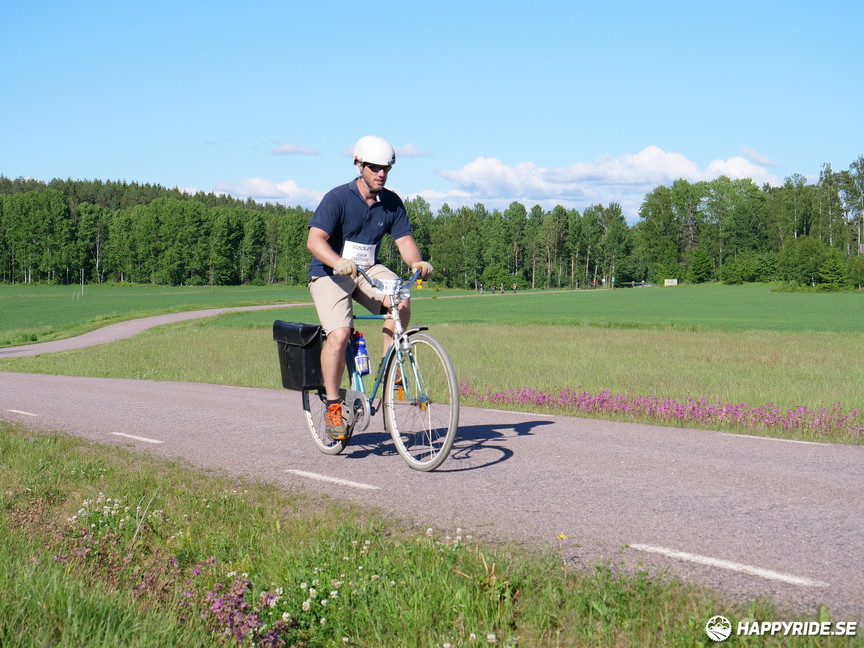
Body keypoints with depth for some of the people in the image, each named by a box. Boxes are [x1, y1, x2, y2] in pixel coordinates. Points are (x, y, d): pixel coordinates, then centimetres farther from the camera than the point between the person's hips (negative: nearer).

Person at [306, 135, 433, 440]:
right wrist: (338, 262, -44)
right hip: (330, 273, -4)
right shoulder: (337, 198, -15)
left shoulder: (392, 203, 0)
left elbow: (404, 241, -2)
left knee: (401, 301, -27)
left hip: (369, 270, 4)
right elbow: (315, 239, -25)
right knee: (339, 335, -25)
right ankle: (333, 406, -9)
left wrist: (417, 262, -25)